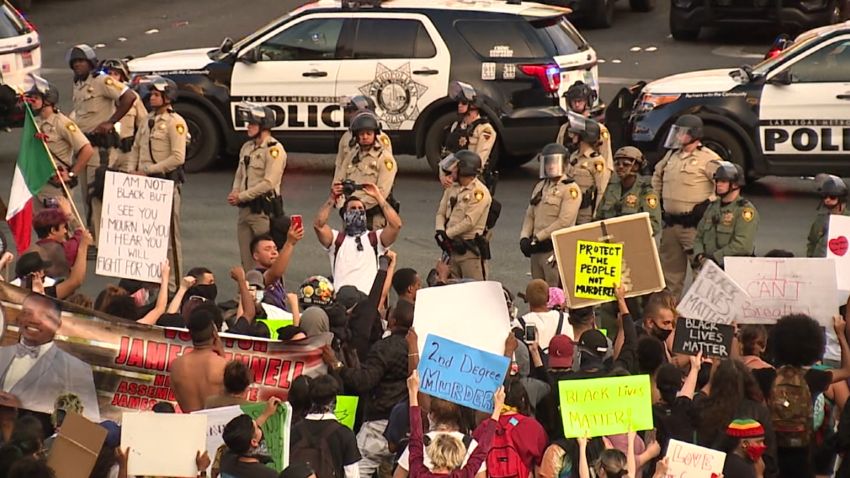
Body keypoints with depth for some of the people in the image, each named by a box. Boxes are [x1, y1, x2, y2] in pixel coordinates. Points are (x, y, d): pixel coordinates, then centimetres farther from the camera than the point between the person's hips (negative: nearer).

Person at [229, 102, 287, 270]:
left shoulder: (274, 149, -12)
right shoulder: (247, 147, 14)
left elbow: (268, 183, -19)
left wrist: (241, 196, -15)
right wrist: (234, 194, -1)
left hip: (264, 210, -8)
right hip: (245, 209, 8)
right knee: (246, 259, 10)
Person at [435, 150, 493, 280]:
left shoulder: (479, 192, -14)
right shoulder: (452, 189, 11)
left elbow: (469, 222, -20)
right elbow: (441, 213, 10)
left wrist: (447, 234, -15)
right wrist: (440, 231, -9)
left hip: (471, 249, -8)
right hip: (451, 247, 8)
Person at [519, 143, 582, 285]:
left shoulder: (571, 189, -9)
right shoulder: (540, 186, 16)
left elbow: (564, 222, -17)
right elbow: (530, 215, 17)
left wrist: (537, 238, -15)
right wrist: (524, 237, 0)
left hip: (556, 249, -8)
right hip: (537, 248, 8)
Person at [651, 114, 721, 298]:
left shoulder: (708, 159, -10)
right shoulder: (671, 155, 13)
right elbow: (657, 176, 30)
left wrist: (708, 203, -16)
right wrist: (658, 200, 22)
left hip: (694, 225, -8)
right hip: (670, 224, 8)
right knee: (670, 269, 14)